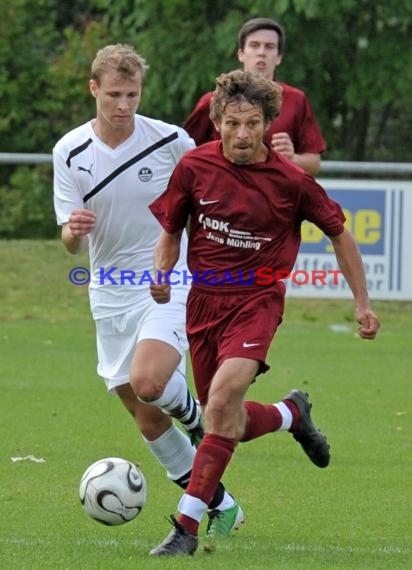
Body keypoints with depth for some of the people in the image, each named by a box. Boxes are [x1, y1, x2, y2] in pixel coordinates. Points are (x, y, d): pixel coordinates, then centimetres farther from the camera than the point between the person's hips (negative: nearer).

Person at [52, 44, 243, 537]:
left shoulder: (169, 140, -10)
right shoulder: (69, 152, -5)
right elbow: (71, 241, -6)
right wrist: (74, 230, -29)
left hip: (171, 286, -3)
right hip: (111, 297, 3)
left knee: (147, 382, -30)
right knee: (148, 422, 6)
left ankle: (194, 415, 5)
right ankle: (220, 506, 23)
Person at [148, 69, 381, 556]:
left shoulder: (290, 180, -9)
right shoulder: (194, 167, -5)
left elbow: (339, 234, 5)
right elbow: (170, 231, 10)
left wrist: (362, 304, 7)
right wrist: (162, 274, -11)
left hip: (256, 301, -4)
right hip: (203, 299, 4)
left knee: (222, 401, -26)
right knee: (230, 425, 8)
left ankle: (187, 526, -22)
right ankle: (292, 415, 43)